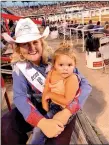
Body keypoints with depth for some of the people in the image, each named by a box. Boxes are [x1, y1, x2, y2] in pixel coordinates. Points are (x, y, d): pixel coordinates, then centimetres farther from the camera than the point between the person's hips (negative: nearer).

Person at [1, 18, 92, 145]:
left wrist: (67, 112, -39)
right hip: (36, 107, 2)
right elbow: (19, 96, -25)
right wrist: (42, 122, -42)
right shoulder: (19, 67, -12)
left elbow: (85, 85, -22)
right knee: (5, 127, -18)